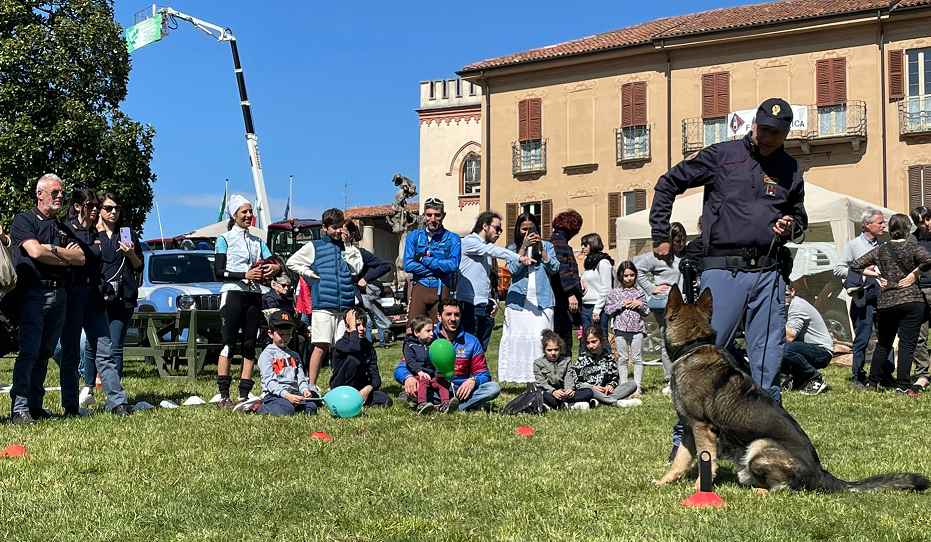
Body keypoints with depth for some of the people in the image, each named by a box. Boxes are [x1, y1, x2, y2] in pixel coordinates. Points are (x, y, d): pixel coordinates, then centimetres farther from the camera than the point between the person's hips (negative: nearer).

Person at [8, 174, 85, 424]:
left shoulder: (63, 229, 21)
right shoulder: (24, 220, 2)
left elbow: (80, 258, 9)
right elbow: (35, 251, -14)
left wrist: (51, 249, -3)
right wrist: (65, 257, 0)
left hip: (59, 293, 6)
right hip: (33, 293, -6)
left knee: (45, 352, 6)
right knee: (29, 351, -11)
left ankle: (35, 405, 10)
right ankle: (19, 408, -11)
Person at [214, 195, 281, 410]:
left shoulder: (257, 241, 19)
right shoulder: (225, 239, 4)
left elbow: (274, 263, 11)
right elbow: (218, 271, -5)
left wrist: (275, 268, -13)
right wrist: (245, 275, -17)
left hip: (254, 296, 5)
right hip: (232, 294, -5)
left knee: (250, 345, 2)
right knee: (229, 345, -9)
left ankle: (244, 395, 4)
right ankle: (224, 396, -10)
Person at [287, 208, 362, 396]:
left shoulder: (347, 247, 16)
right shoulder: (314, 247, 8)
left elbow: (357, 267, 1)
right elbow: (292, 262, 12)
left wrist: (346, 245, -1)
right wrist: (309, 273, 2)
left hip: (345, 306, 3)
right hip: (323, 305, -3)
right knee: (321, 346, -7)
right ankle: (312, 386, -2)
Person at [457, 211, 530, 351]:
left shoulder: (488, 249, 21)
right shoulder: (469, 241, -3)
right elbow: (494, 251, -20)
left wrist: (495, 301, 10)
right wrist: (519, 258, -31)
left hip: (487, 307, 8)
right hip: (470, 305, -8)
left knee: (481, 350, 8)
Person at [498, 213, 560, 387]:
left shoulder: (547, 246, 12)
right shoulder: (513, 248, 12)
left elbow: (554, 269, -1)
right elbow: (513, 269, -5)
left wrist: (540, 248, -6)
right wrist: (524, 246, -10)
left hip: (541, 301, -1)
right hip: (518, 301, 1)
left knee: (540, 341, -9)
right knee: (520, 340, -4)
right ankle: (528, 382, -1)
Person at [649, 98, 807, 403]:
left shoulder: (790, 170, 14)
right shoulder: (721, 155, 2)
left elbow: (799, 214, 30)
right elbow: (667, 185, 8)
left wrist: (791, 225, 6)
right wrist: (660, 236, 6)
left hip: (768, 272, 4)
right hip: (723, 270, -4)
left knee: (769, 354, 7)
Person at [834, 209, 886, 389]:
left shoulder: (882, 245, 15)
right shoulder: (853, 245, 0)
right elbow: (838, 269, -3)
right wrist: (861, 273, -11)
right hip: (863, 299, -4)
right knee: (862, 339, -2)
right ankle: (858, 377, 7)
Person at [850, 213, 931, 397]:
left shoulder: (880, 251, 6)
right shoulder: (913, 249, -3)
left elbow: (855, 266, 4)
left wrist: (876, 275, 9)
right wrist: (914, 273, -9)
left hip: (886, 304, 3)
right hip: (911, 301, -3)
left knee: (883, 344, 16)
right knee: (907, 344, -2)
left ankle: (872, 383, 21)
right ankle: (902, 386, -8)